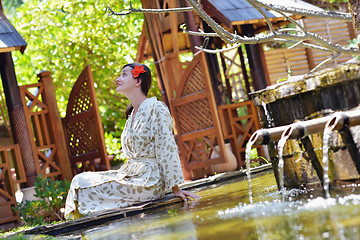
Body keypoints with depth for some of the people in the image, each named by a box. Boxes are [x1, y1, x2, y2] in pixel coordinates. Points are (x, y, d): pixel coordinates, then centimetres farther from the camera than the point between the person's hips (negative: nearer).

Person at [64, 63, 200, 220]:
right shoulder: (132, 114, 18)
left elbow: (167, 150, -13)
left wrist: (176, 189, -14)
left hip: (149, 181, -9)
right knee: (80, 180, -4)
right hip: (130, 175, 9)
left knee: (83, 185, -15)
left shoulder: (156, 109, -10)